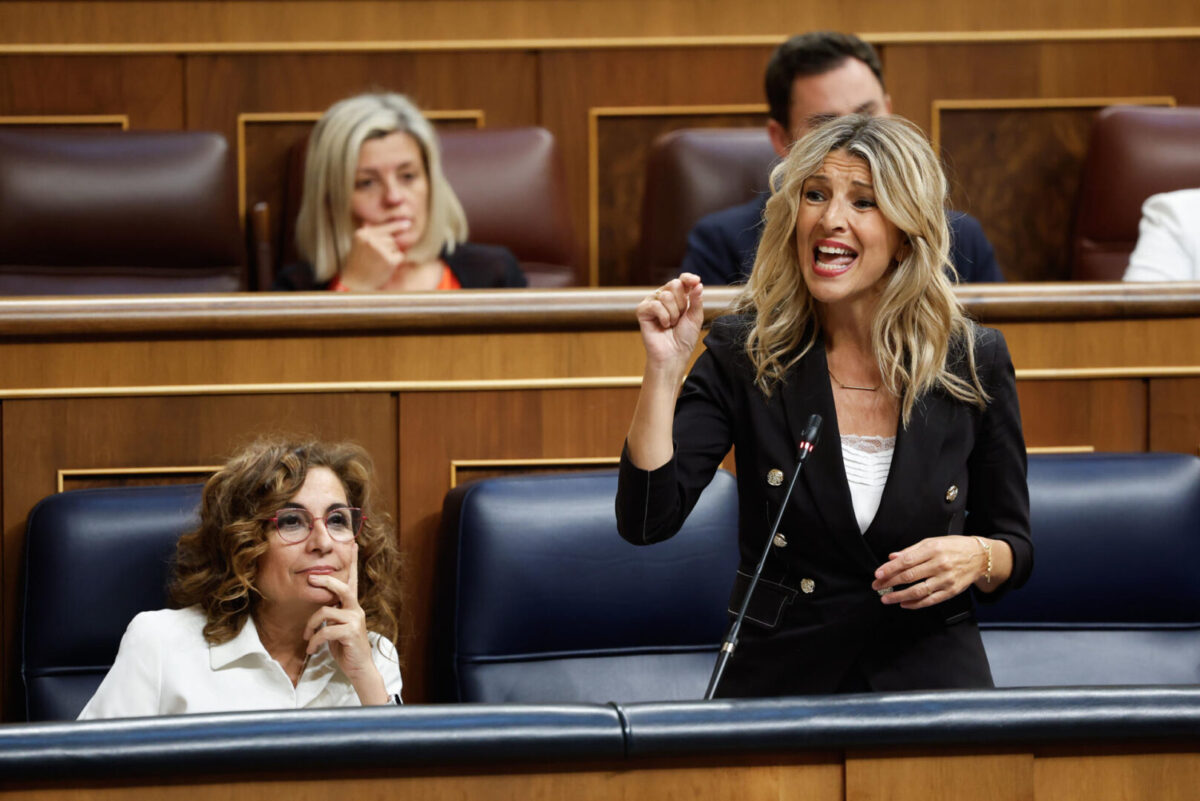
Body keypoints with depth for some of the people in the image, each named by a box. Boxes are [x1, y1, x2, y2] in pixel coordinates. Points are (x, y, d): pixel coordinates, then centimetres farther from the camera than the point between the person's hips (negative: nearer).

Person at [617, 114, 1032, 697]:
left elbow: (1017, 548, 11)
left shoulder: (974, 362, 1)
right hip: (781, 680, -1)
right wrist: (665, 368, -19)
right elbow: (646, 521, -11)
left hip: (927, 676, 1)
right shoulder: (743, 355, -1)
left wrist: (978, 558, -11)